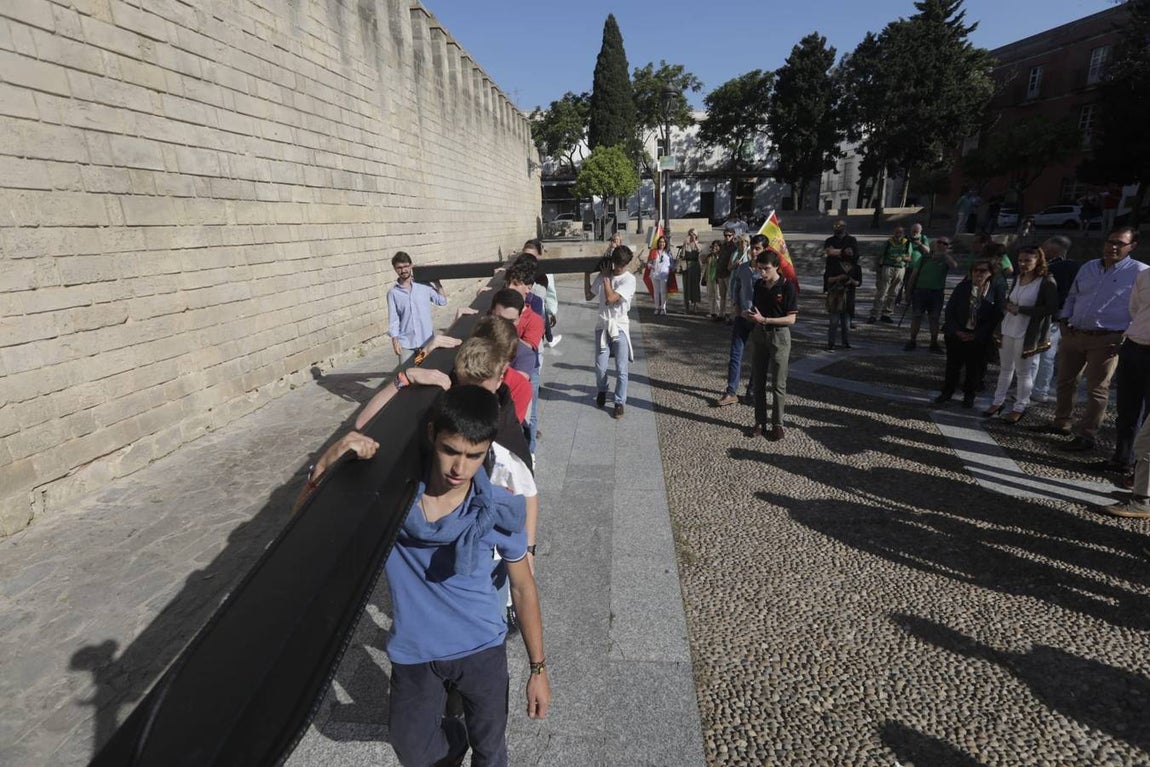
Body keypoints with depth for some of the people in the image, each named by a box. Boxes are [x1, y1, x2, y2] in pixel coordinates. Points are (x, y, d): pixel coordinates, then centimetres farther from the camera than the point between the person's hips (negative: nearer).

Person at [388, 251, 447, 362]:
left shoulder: (424, 285, -1)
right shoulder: (393, 293, -4)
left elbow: (442, 301, 5)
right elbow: (393, 319, -2)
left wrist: (437, 283, 3)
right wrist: (395, 340, -6)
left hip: (427, 339, 1)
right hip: (406, 342, -1)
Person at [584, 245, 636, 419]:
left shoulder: (629, 279, -10)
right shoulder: (603, 275, 5)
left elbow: (610, 298, -19)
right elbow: (589, 296, 14)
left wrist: (605, 277, -9)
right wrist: (587, 275, 8)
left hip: (620, 327, -3)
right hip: (603, 326, 3)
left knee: (621, 369, -4)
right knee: (600, 367, 2)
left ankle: (620, 402, 11)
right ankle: (601, 392, 31)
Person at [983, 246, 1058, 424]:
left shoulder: (1047, 282, -11)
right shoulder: (1018, 278, 8)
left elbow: (1051, 308, -17)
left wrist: (1020, 309, -17)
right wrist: (1009, 306, -3)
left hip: (1028, 334, -6)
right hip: (1008, 329, 6)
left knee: (1023, 372, 5)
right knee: (1005, 368, 15)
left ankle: (1020, 407, 17)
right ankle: (998, 401, 26)